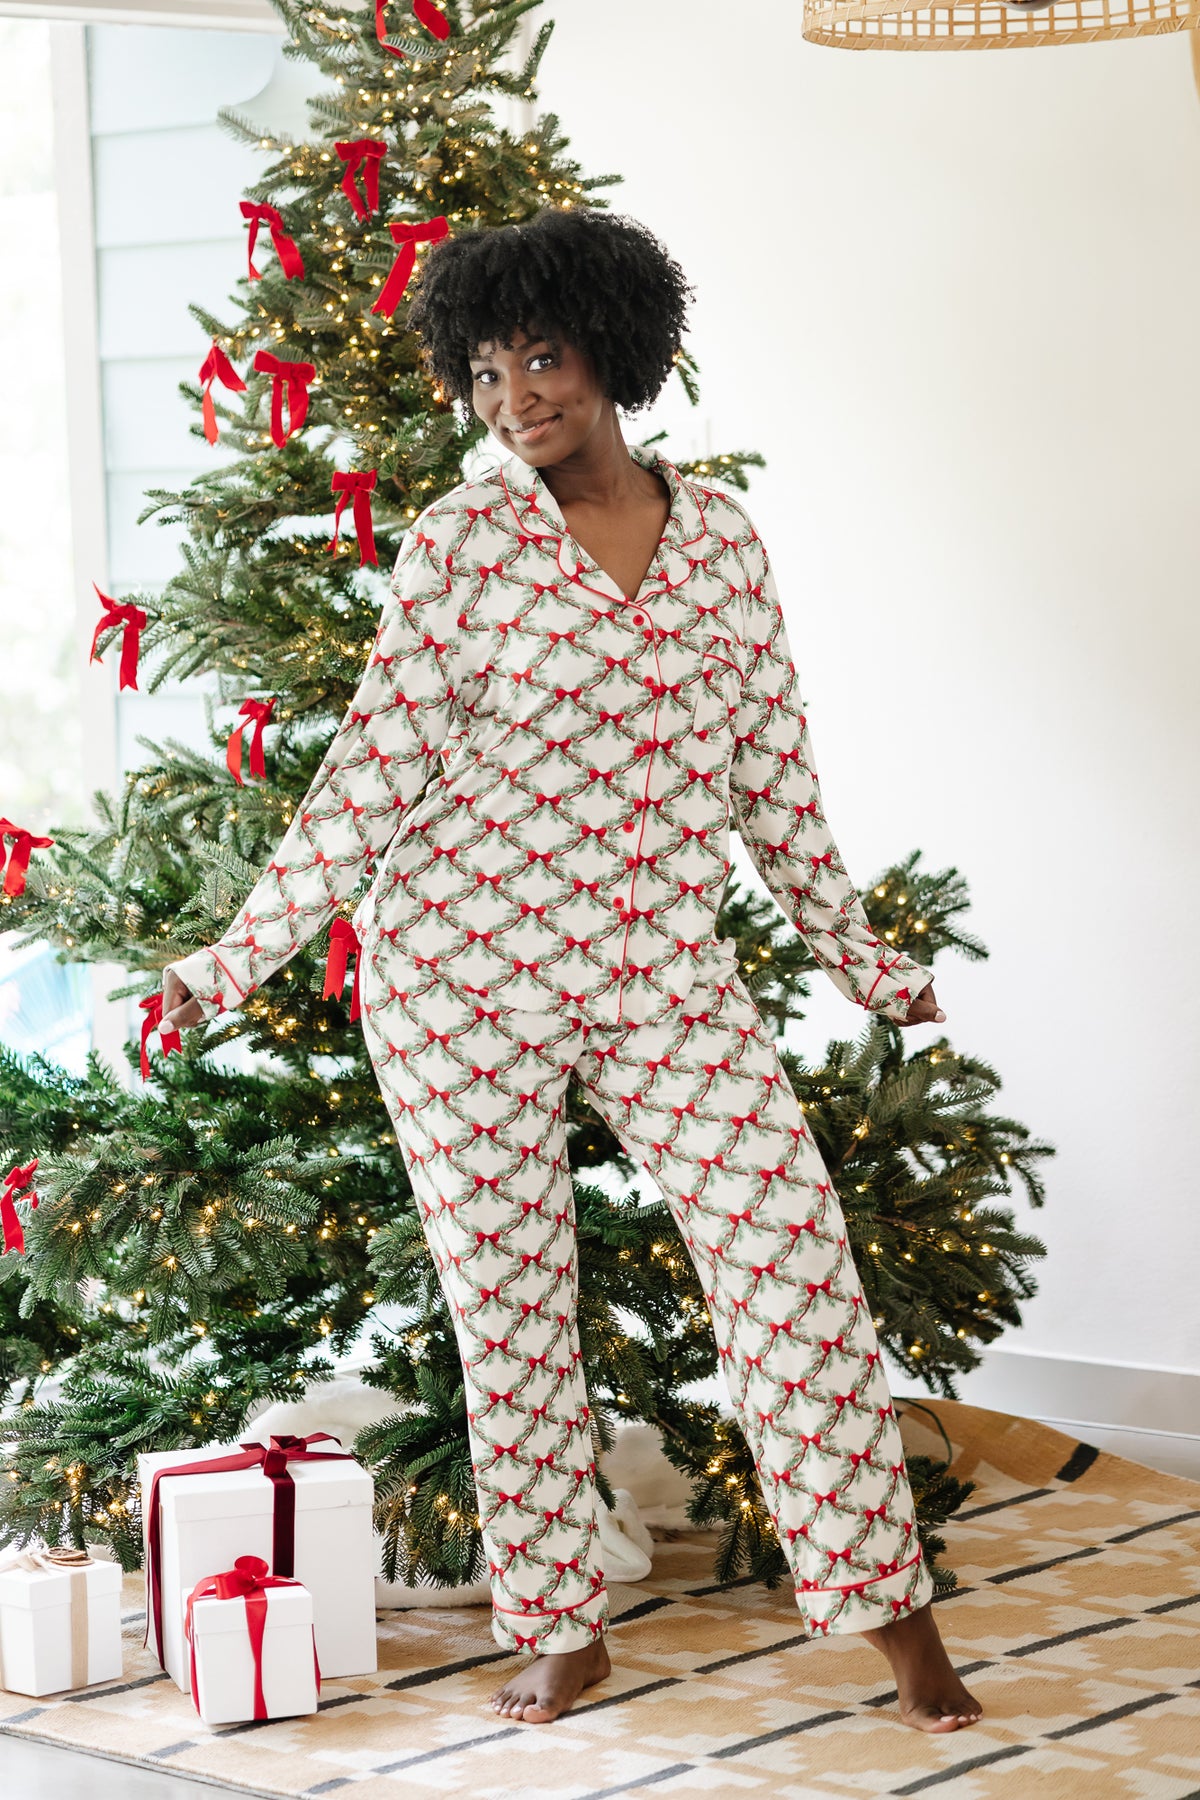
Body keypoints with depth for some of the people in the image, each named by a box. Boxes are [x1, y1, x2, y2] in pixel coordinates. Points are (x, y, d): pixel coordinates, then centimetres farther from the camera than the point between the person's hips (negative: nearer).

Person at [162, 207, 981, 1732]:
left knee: (792, 1255, -5)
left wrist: (858, 954, 18)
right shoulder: (459, 542, -2)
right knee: (507, 1299, 5)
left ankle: (889, 1606, 6)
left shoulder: (718, 537, 7)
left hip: (665, 967, 2)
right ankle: (559, 1629, 20)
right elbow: (373, 770, -2)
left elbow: (770, 769, 14)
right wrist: (242, 953, -7)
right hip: (461, 967, -2)